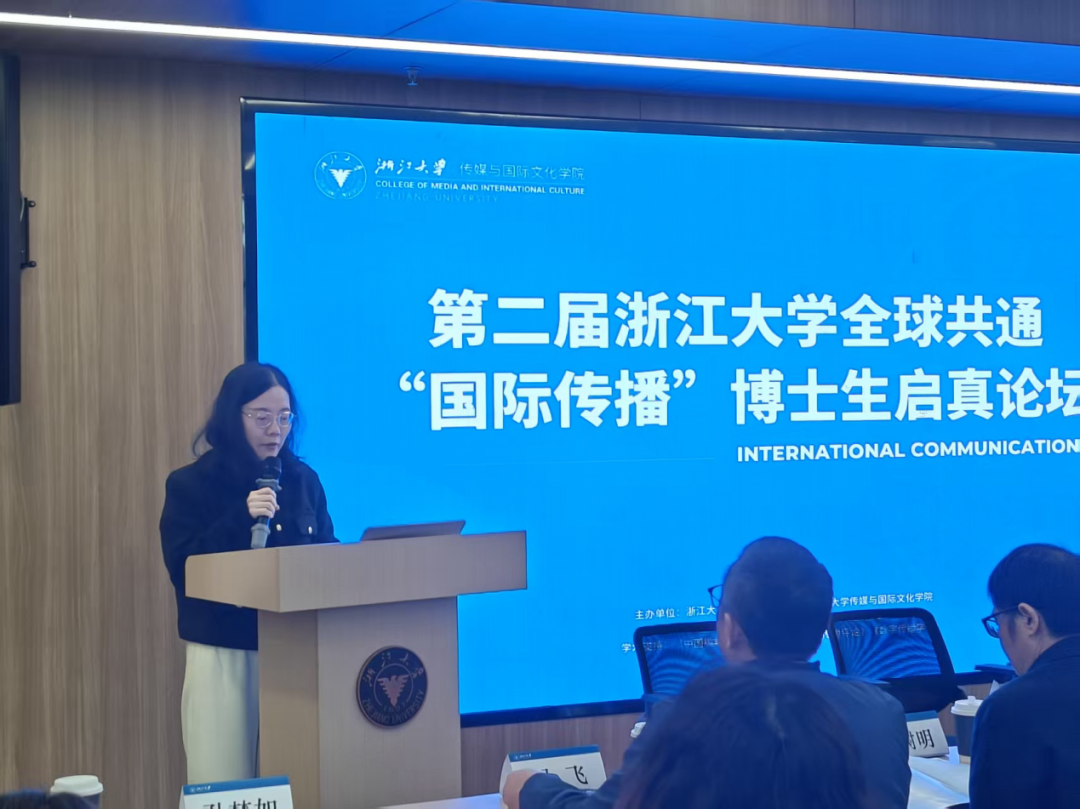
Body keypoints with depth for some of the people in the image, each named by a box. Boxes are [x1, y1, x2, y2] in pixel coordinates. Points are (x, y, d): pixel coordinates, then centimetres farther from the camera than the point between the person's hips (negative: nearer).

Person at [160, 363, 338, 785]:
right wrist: (241, 520, -20)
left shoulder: (304, 481, 9)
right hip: (224, 653, -3)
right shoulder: (191, 485, -2)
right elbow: (183, 568, -11)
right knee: (225, 789, -1)